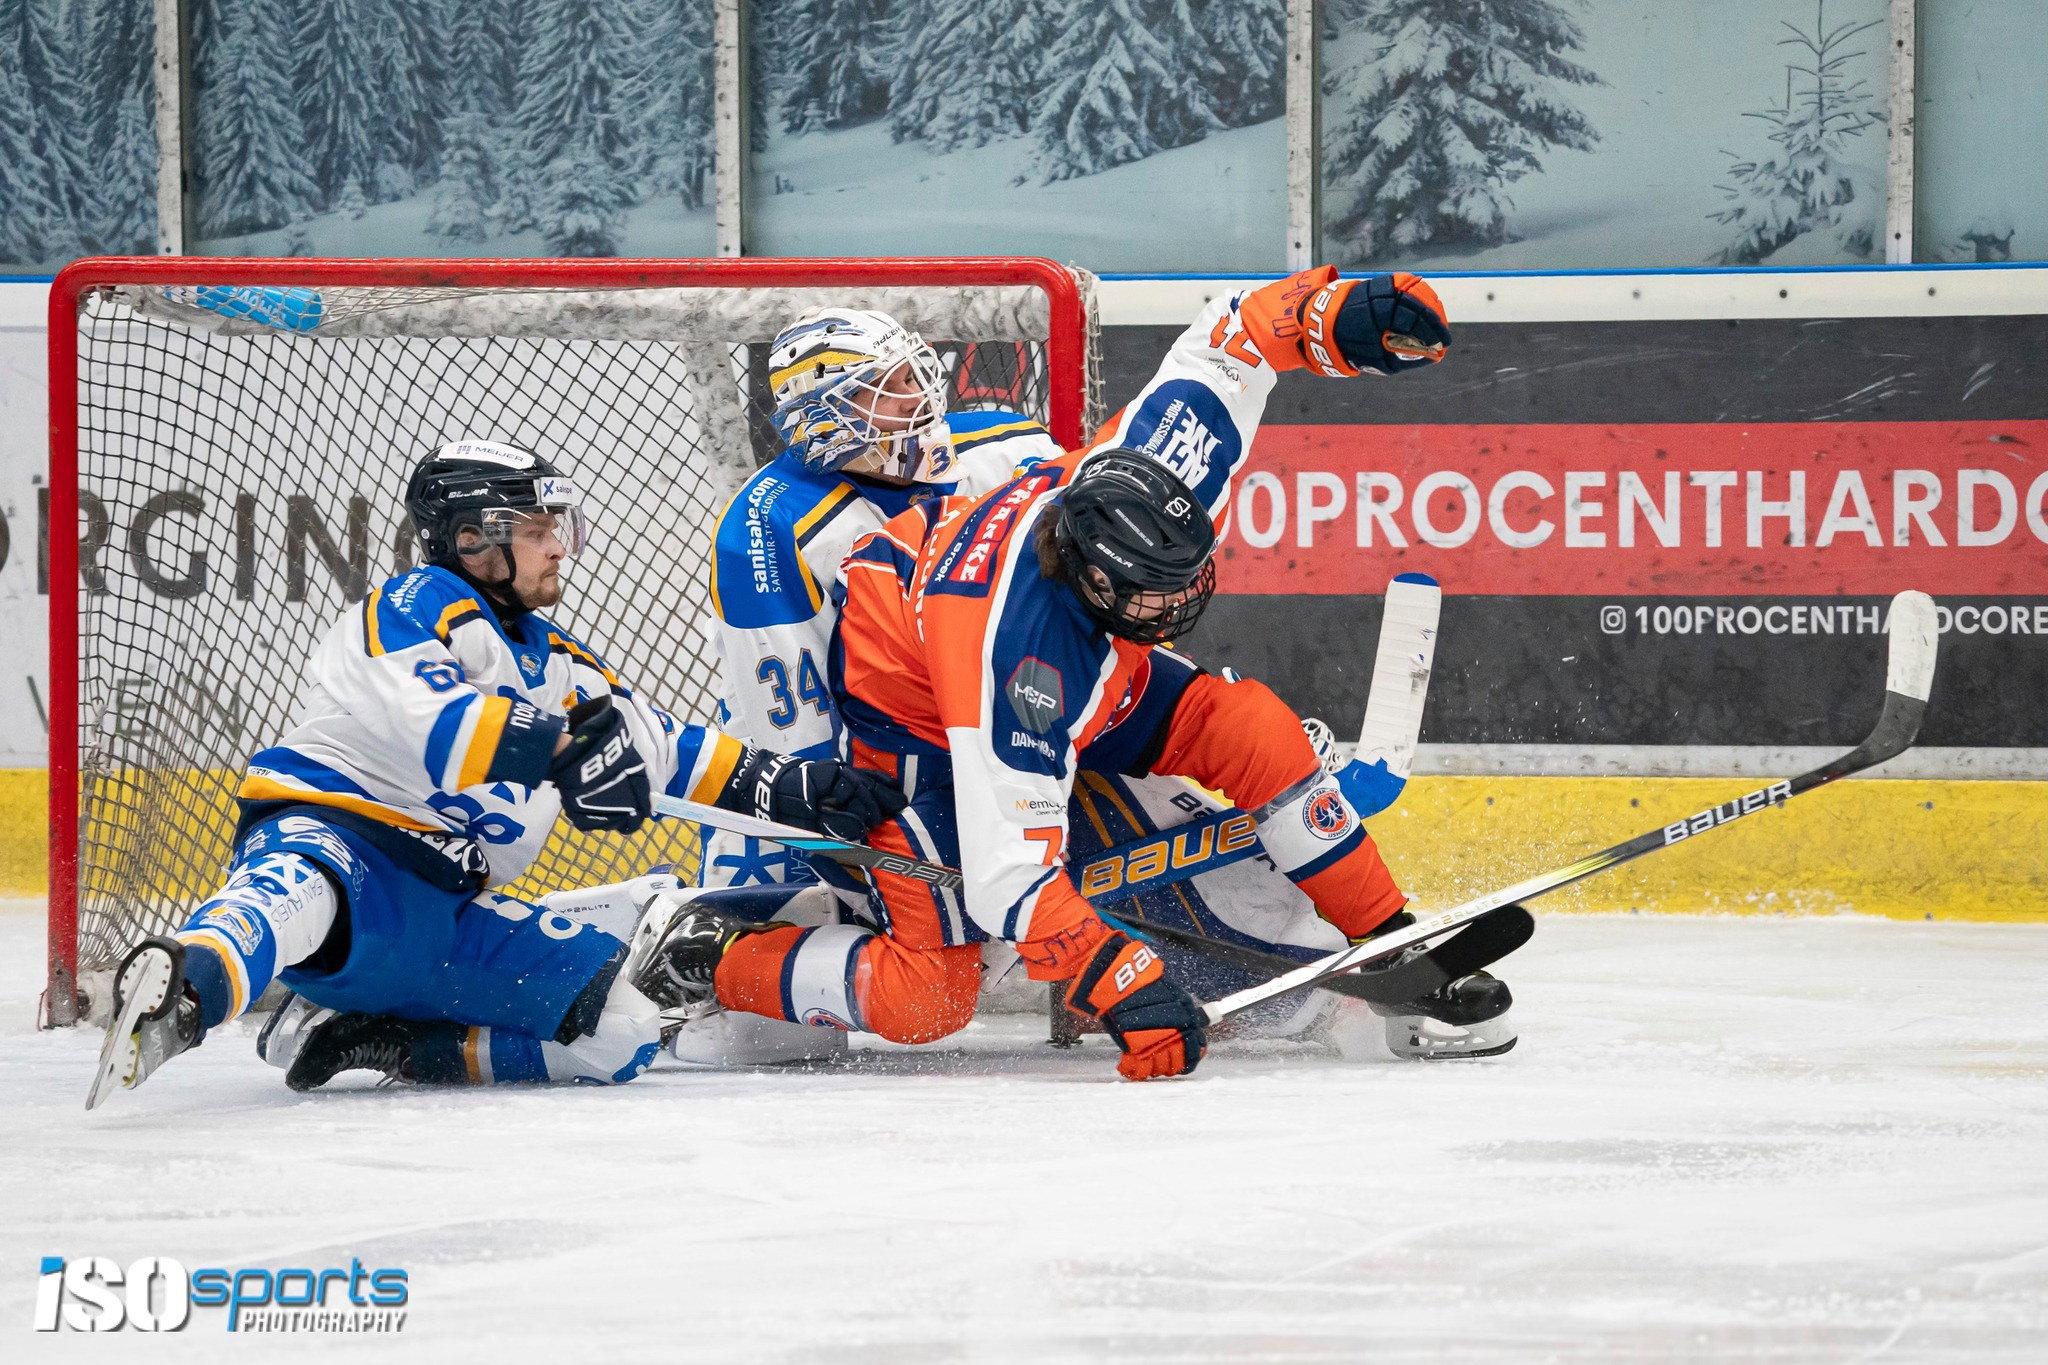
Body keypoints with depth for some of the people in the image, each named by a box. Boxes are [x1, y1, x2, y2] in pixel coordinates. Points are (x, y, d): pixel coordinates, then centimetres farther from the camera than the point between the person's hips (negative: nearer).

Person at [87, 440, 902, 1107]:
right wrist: (556, 745, -34)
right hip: (331, 835, -8)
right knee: (305, 889, -44)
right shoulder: (420, 609, -3)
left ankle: (379, 1040, -2)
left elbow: (664, 750, 30)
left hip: (451, 914, 8)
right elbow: (419, 719, -23)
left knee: (621, 1034, -1)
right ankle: (183, 985, -74)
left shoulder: (553, 663, 25)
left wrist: (783, 789, 17)